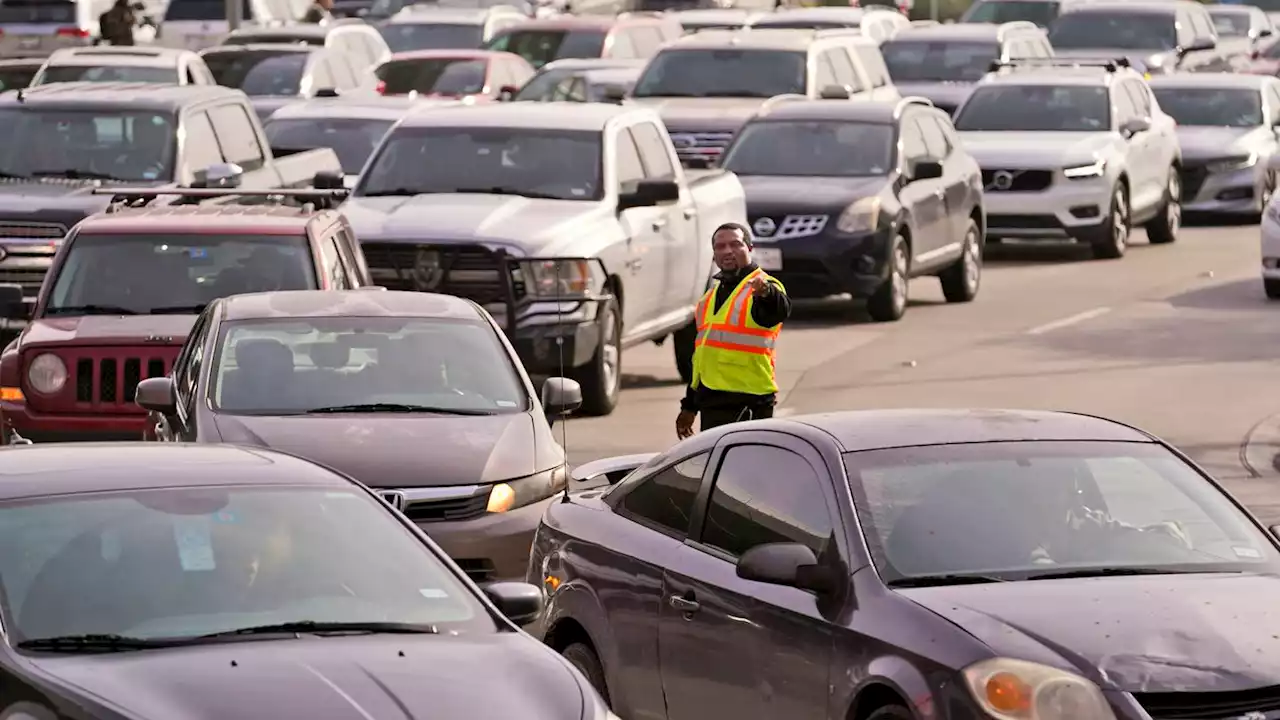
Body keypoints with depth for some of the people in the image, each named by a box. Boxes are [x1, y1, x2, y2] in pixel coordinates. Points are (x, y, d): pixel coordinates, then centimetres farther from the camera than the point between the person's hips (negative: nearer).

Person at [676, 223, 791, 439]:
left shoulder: (763, 288, -7)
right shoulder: (713, 294, 20)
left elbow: (781, 310, -32)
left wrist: (766, 294, -57)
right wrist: (690, 407, 26)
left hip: (748, 403, -9)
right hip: (710, 401, 9)